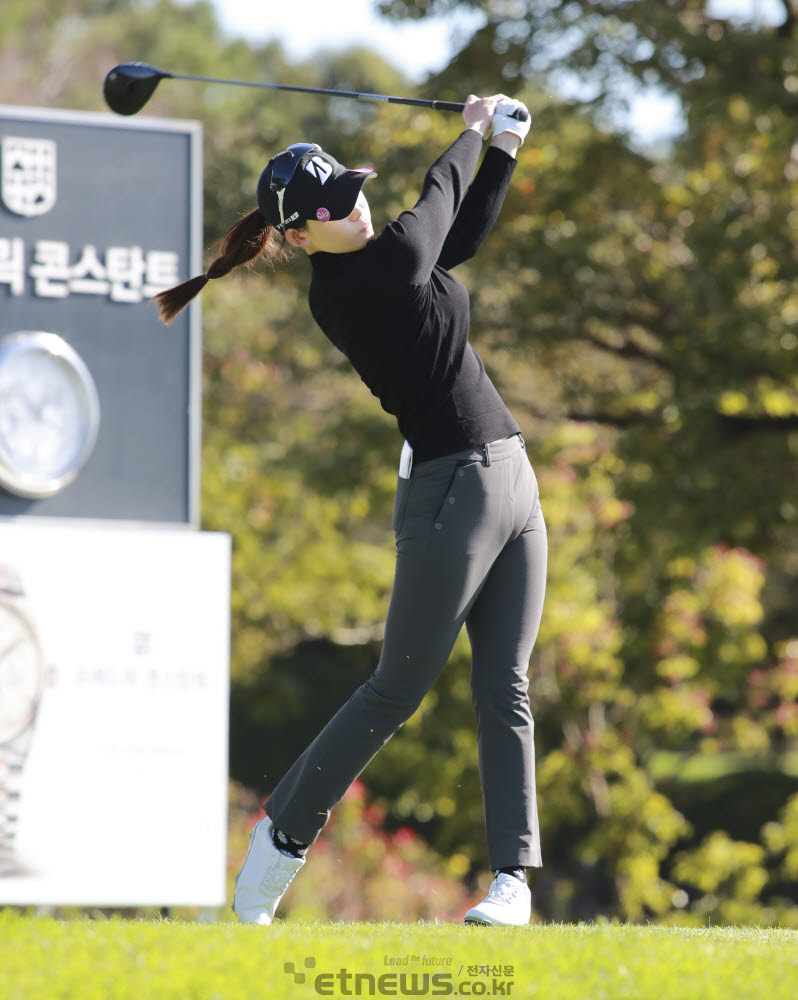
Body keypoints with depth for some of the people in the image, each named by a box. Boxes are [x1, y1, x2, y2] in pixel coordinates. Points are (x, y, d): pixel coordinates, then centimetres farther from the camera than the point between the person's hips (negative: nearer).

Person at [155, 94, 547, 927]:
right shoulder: (349, 288, -15)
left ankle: (512, 878, 1)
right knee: (396, 692, -4)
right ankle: (282, 835, 11)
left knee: (504, 692, 2)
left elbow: (458, 233, 27)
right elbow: (438, 195, -2)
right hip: (452, 491, -8)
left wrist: (502, 150, 17)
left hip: (511, 480, 8)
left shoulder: (374, 263, 9)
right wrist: (475, 132, 16)